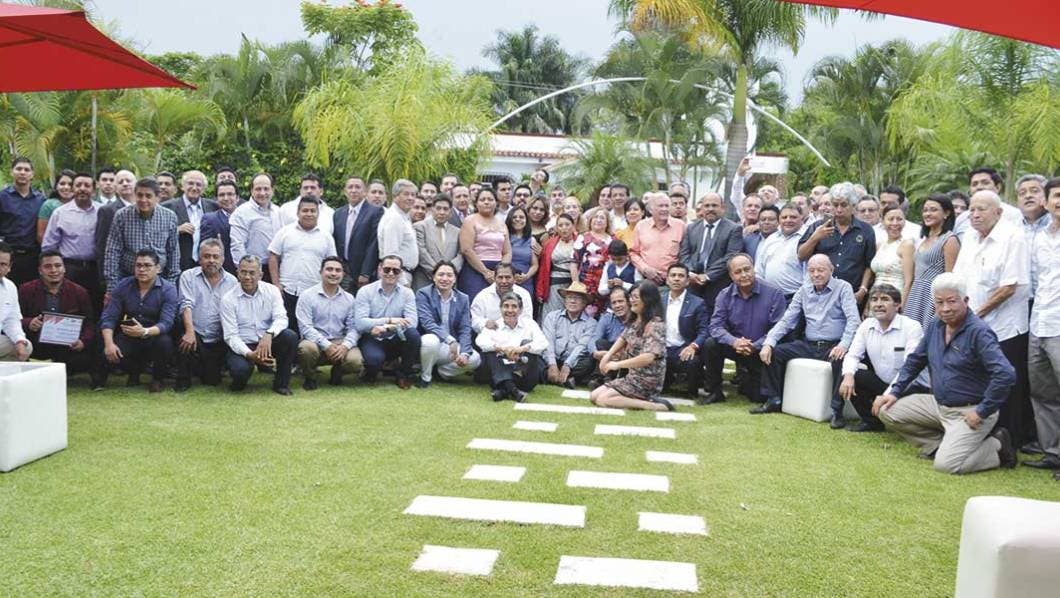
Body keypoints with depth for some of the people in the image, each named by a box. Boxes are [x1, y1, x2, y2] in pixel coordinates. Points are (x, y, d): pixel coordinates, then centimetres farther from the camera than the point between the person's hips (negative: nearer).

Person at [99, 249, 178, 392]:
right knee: (110, 353, -26)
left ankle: (158, 378, -3)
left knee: (164, 342, -36)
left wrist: (145, 332, -44)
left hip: (154, 336, -3)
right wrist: (109, 343, -23)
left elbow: (166, 323, -23)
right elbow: (108, 317, -5)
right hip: (128, 338, 3)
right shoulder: (122, 286, -1)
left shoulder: (168, 289, -11)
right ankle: (134, 372, 12)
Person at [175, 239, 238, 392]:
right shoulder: (188, 276, 1)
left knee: (212, 380, -2)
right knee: (185, 342, -34)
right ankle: (183, 380, -8)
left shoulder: (232, 282, 5)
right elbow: (186, 305, -11)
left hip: (218, 340, 2)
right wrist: (190, 332, -26)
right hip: (196, 334, -1)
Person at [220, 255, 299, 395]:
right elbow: (231, 336, -12)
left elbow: (281, 318, -13)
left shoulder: (272, 291, -1)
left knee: (290, 336, -27)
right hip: (242, 346, -2)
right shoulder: (228, 299, -7)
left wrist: (269, 335, -35)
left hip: (268, 342, 3)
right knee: (240, 369, -35)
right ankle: (239, 380, 7)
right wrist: (249, 354, -29)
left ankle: (281, 383, -8)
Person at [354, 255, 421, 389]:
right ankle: (370, 372, 5)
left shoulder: (407, 293, 1)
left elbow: (412, 321, -14)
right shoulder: (365, 291, -4)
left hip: (395, 340, 3)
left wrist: (386, 327, -28)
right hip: (372, 339, -3)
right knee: (375, 358, -36)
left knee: (413, 334, -28)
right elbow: (360, 323, -16)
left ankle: (404, 374, -4)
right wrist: (389, 320, -25)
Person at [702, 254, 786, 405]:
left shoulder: (774, 293, -12)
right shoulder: (725, 295, -1)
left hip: (761, 352, -2)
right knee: (710, 344, -25)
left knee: (759, 397, -12)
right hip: (734, 347, 3)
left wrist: (755, 347, -27)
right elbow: (715, 326, -9)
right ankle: (714, 391, -7)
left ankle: (749, 382, 28)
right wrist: (734, 341, -29)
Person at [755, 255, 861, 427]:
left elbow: (853, 319, -14)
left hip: (833, 346, -5)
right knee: (774, 352, -9)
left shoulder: (843, 288, -3)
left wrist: (844, 345, -31)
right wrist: (768, 343, -6)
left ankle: (837, 411, -26)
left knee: (840, 359, -36)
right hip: (809, 345, 5)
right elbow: (787, 320, 9)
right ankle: (773, 401, 1)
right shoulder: (804, 291, 11)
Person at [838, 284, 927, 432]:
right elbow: (853, 355, 1)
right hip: (882, 383, 6)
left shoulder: (912, 327, -17)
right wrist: (848, 375, -23)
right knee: (849, 380, -15)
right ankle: (872, 422, 6)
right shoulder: (866, 325, 3)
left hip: (913, 386, -6)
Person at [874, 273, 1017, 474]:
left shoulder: (979, 332, -21)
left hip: (969, 412, -8)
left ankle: (997, 448, 4)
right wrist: (895, 392, 6)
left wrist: (983, 412, -23)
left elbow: (1006, 375, -30)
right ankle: (940, 444, 7)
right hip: (938, 403, 8)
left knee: (946, 463, -22)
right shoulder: (935, 326, 3)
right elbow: (914, 361, 15)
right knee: (887, 411, 0)